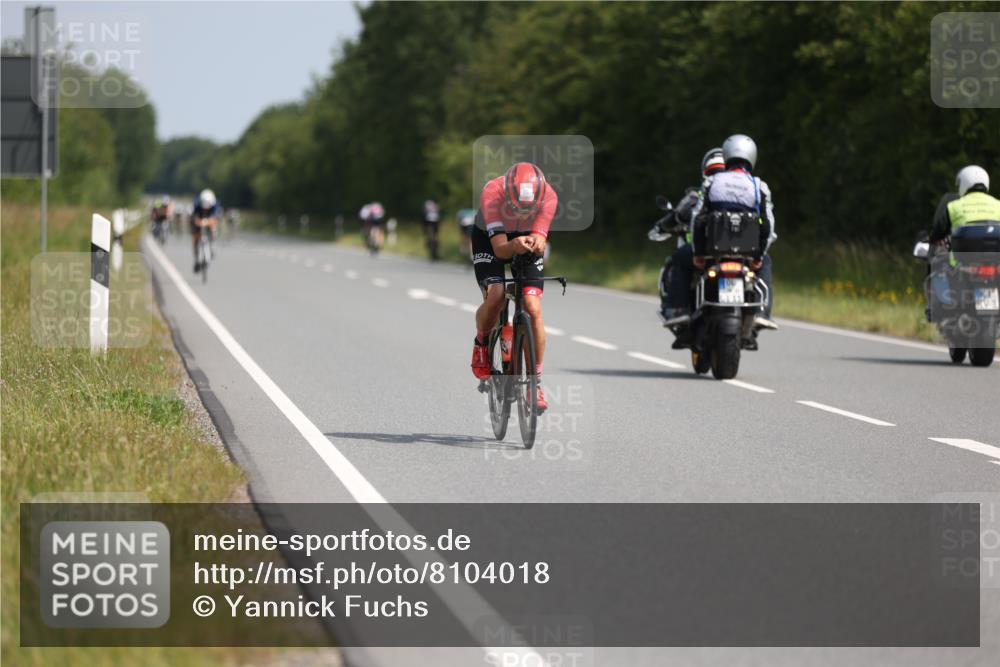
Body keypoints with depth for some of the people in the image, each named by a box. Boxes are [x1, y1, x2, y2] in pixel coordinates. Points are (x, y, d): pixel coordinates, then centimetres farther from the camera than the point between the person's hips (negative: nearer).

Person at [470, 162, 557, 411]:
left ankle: (536, 381, -1)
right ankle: (481, 343, 7)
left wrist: (536, 243, -59)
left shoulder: (549, 196, -32)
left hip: (527, 238, 2)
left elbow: (540, 242, -35)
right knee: (495, 297, -26)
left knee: (533, 309, -13)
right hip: (489, 237, -2)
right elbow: (500, 249, -40)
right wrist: (514, 246, -63)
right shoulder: (492, 194, -38)